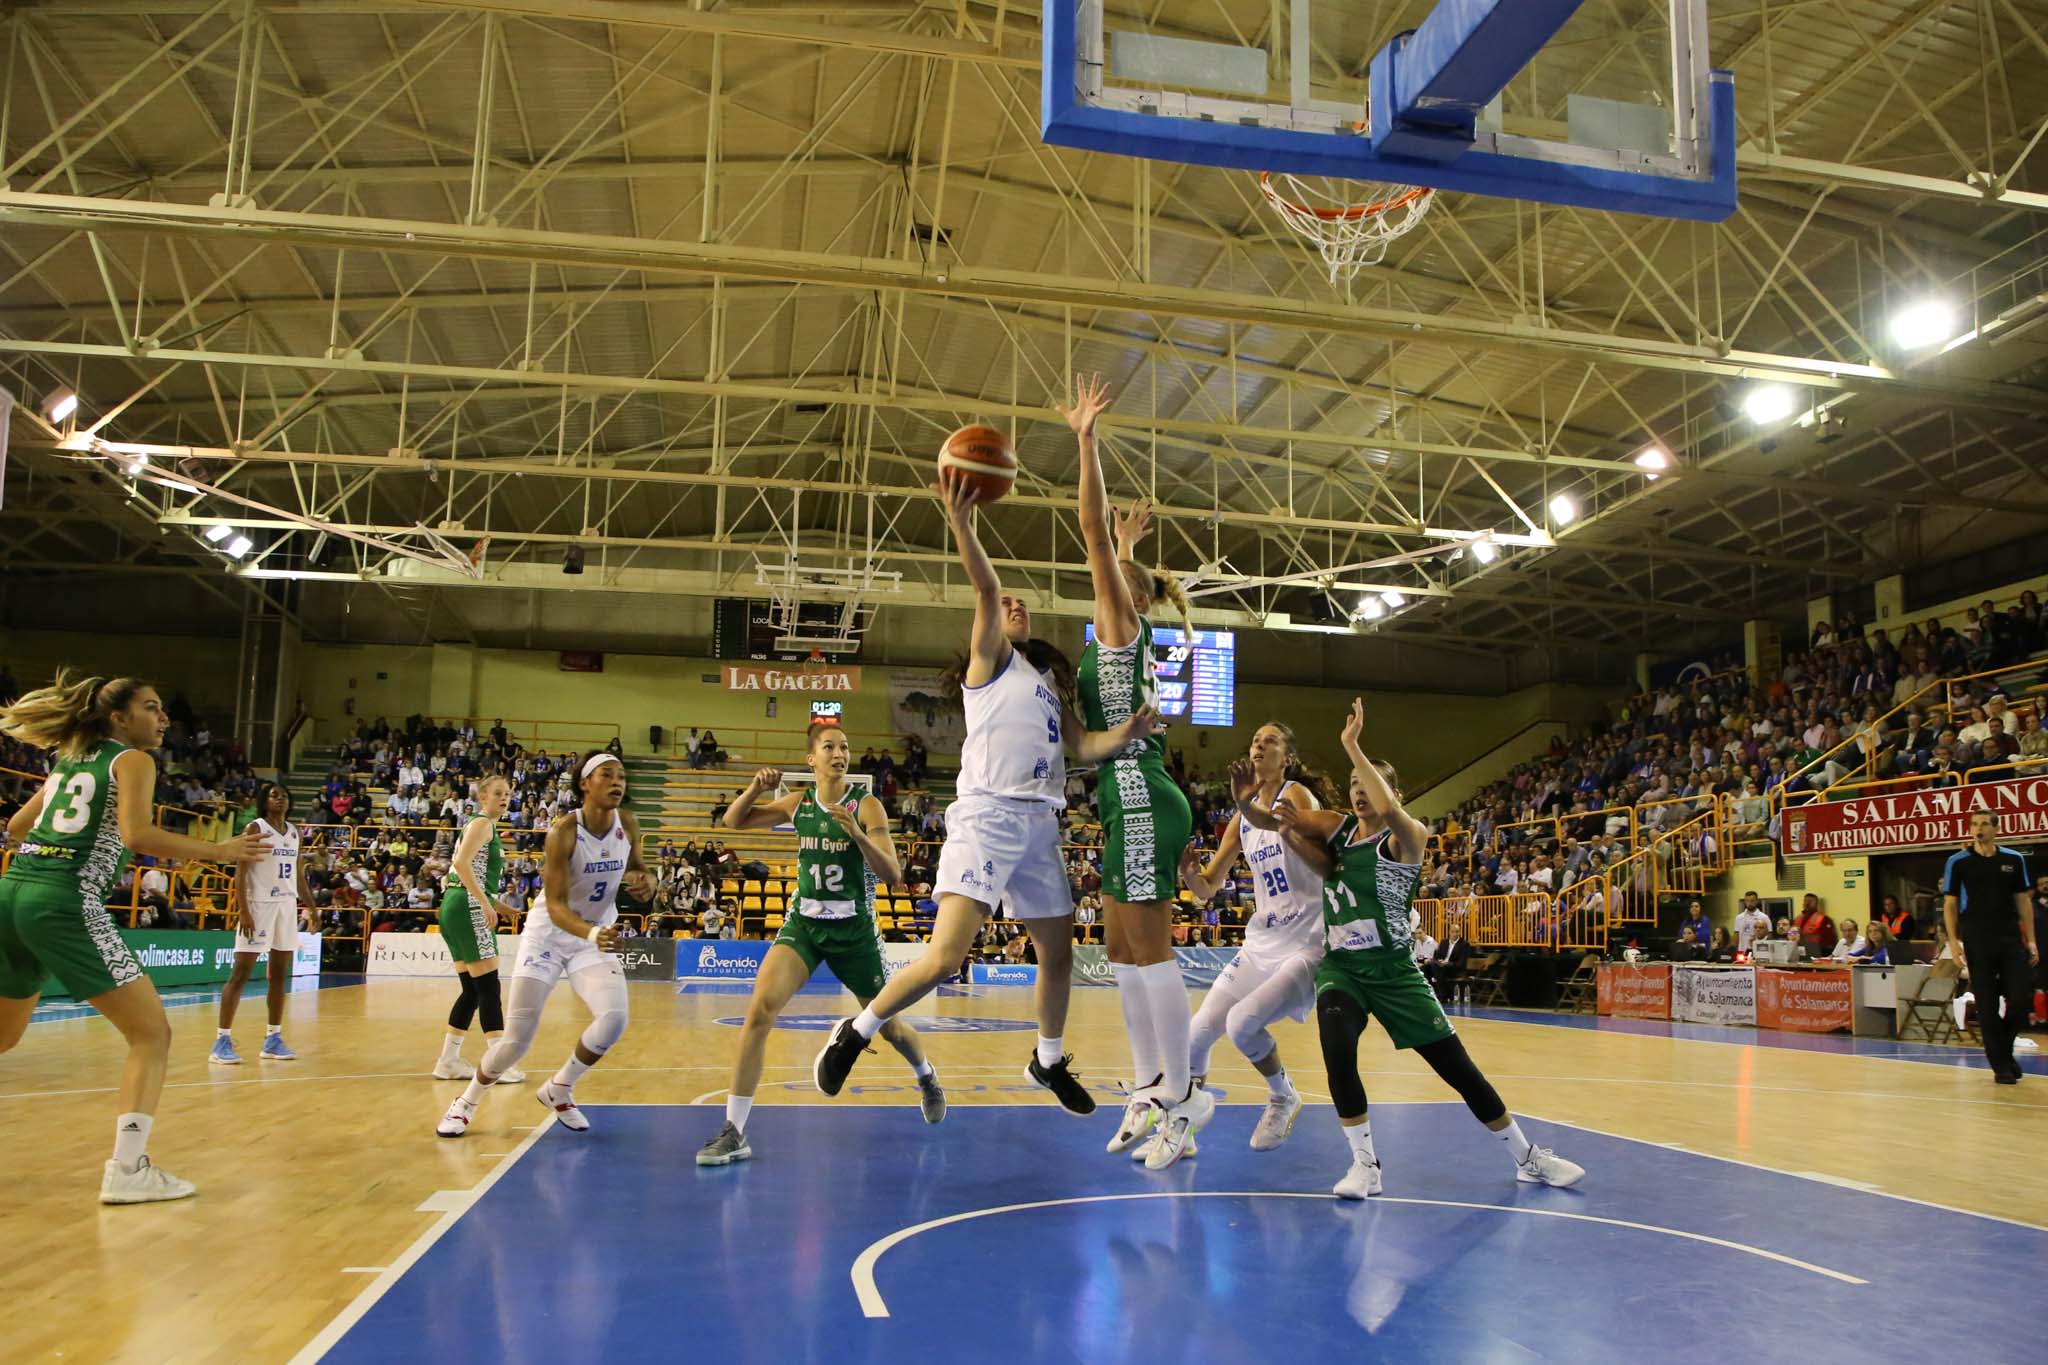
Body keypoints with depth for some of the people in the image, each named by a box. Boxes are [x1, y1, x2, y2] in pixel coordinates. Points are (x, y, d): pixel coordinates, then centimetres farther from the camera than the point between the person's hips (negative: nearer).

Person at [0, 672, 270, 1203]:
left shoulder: (68, 760, 23)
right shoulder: (133, 760, 1)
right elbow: (135, 834, -15)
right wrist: (220, 852, -13)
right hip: (65, 903, -8)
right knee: (152, 1034, -3)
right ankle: (127, 1170, -12)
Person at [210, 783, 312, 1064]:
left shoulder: (294, 831, 12)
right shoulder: (256, 828, -6)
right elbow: (241, 872, -10)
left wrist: (310, 905, 14)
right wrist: (244, 912, -18)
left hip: (287, 905, 7)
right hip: (259, 904, -6)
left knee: (280, 974, 7)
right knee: (240, 973, -7)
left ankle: (273, 1040, 13)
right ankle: (222, 1041, -4)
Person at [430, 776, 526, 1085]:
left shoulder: (483, 825, 22)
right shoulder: (482, 823, -7)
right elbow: (461, 863, -21)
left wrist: (496, 904, 18)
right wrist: (486, 903, -24)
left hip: (459, 909, 10)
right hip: (468, 910, -10)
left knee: (472, 989, 12)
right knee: (489, 987, -9)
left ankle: (448, 1061, 16)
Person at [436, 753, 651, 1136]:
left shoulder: (628, 824, -8)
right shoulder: (564, 830, -22)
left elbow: (637, 870, 11)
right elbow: (555, 905, -26)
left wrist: (644, 882, -14)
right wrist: (591, 933, -45)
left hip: (597, 935, 4)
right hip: (548, 934, -3)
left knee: (614, 1018, -20)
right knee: (517, 1038, -4)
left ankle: (558, 1090, 7)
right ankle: (467, 1101, 26)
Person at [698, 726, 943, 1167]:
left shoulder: (867, 806, -9)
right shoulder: (798, 804, 1)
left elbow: (892, 875, -16)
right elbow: (733, 821, 10)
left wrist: (857, 834, -32)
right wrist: (755, 789, -10)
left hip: (854, 929, -2)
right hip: (803, 923, 2)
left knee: (889, 1025, 13)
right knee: (760, 1010, -20)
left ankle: (927, 1078, 48)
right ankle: (734, 1133, -15)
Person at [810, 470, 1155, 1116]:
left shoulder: (1050, 679, 22)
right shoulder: (991, 659, 4)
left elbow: (1082, 746, 10)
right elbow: (987, 591, -15)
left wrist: (1127, 732, -9)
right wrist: (961, 523, -29)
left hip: (1039, 824, 7)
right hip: (987, 817, -7)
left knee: (1058, 952, 17)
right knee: (946, 955, -18)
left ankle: (1049, 1061, 37)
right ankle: (856, 1032, 1)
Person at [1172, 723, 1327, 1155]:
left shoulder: (1297, 794, -8)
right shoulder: (1243, 817, 12)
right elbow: (1208, 889, 12)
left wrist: (1249, 805, -40)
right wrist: (1187, 870, -10)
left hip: (1308, 944, -7)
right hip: (1262, 942, 7)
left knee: (1242, 1022, -23)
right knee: (1199, 1031, 1)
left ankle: (1284, 1098, 4)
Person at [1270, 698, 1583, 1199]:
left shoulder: (1408, 838, -11)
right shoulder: (1339, 829, 4)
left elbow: (1388, 811, -34)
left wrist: (1352, 746, -31)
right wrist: (1287, 827, -19)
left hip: (1393, 971, -3)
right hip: (1340, 969, 3)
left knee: (1457, 1067, 1)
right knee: (1338, 1053, -25)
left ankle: (1528, 1158, 22)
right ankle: (1365, 1165, -9)